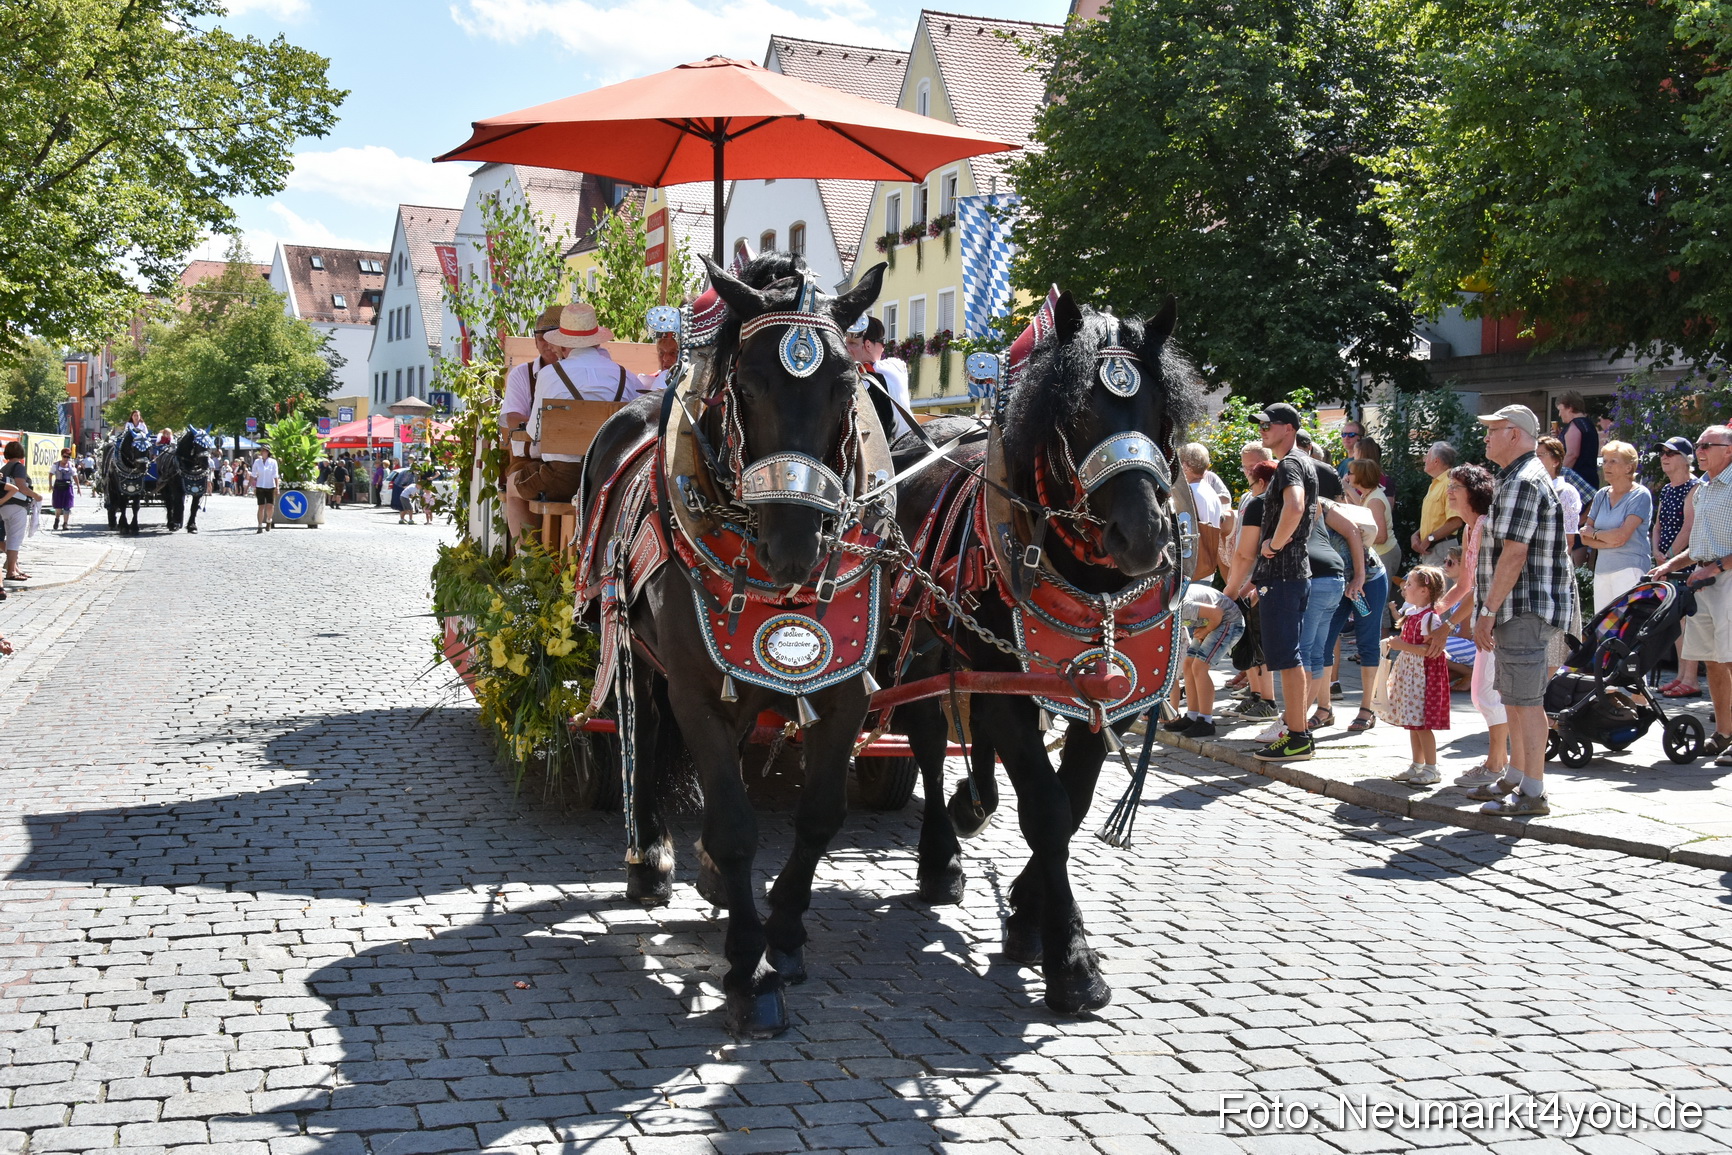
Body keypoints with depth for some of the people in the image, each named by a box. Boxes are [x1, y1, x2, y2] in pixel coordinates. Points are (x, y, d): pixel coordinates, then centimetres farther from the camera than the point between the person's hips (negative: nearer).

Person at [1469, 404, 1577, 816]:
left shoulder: (1523, 482, -15)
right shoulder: (1521, 478, 20)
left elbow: (1514, 555, -22)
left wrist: (1488, 611, -20)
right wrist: (1491, 608, 22)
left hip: (1526, 611, -11)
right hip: (1521, 610, 11)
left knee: (1526, 701, -7)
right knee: (1513, 697, 17)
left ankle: (1533, 793, -2)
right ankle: (1515, 778, 26)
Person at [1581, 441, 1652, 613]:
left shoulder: (1640, 495, -4)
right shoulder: (1601, 495, 14)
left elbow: (1621, 536, -14)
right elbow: (1585, 538, 10)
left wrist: (1594, 533, 2)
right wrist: (1608, 542, -7)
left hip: (1630, 568, -6)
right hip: (1602, 569, 6)